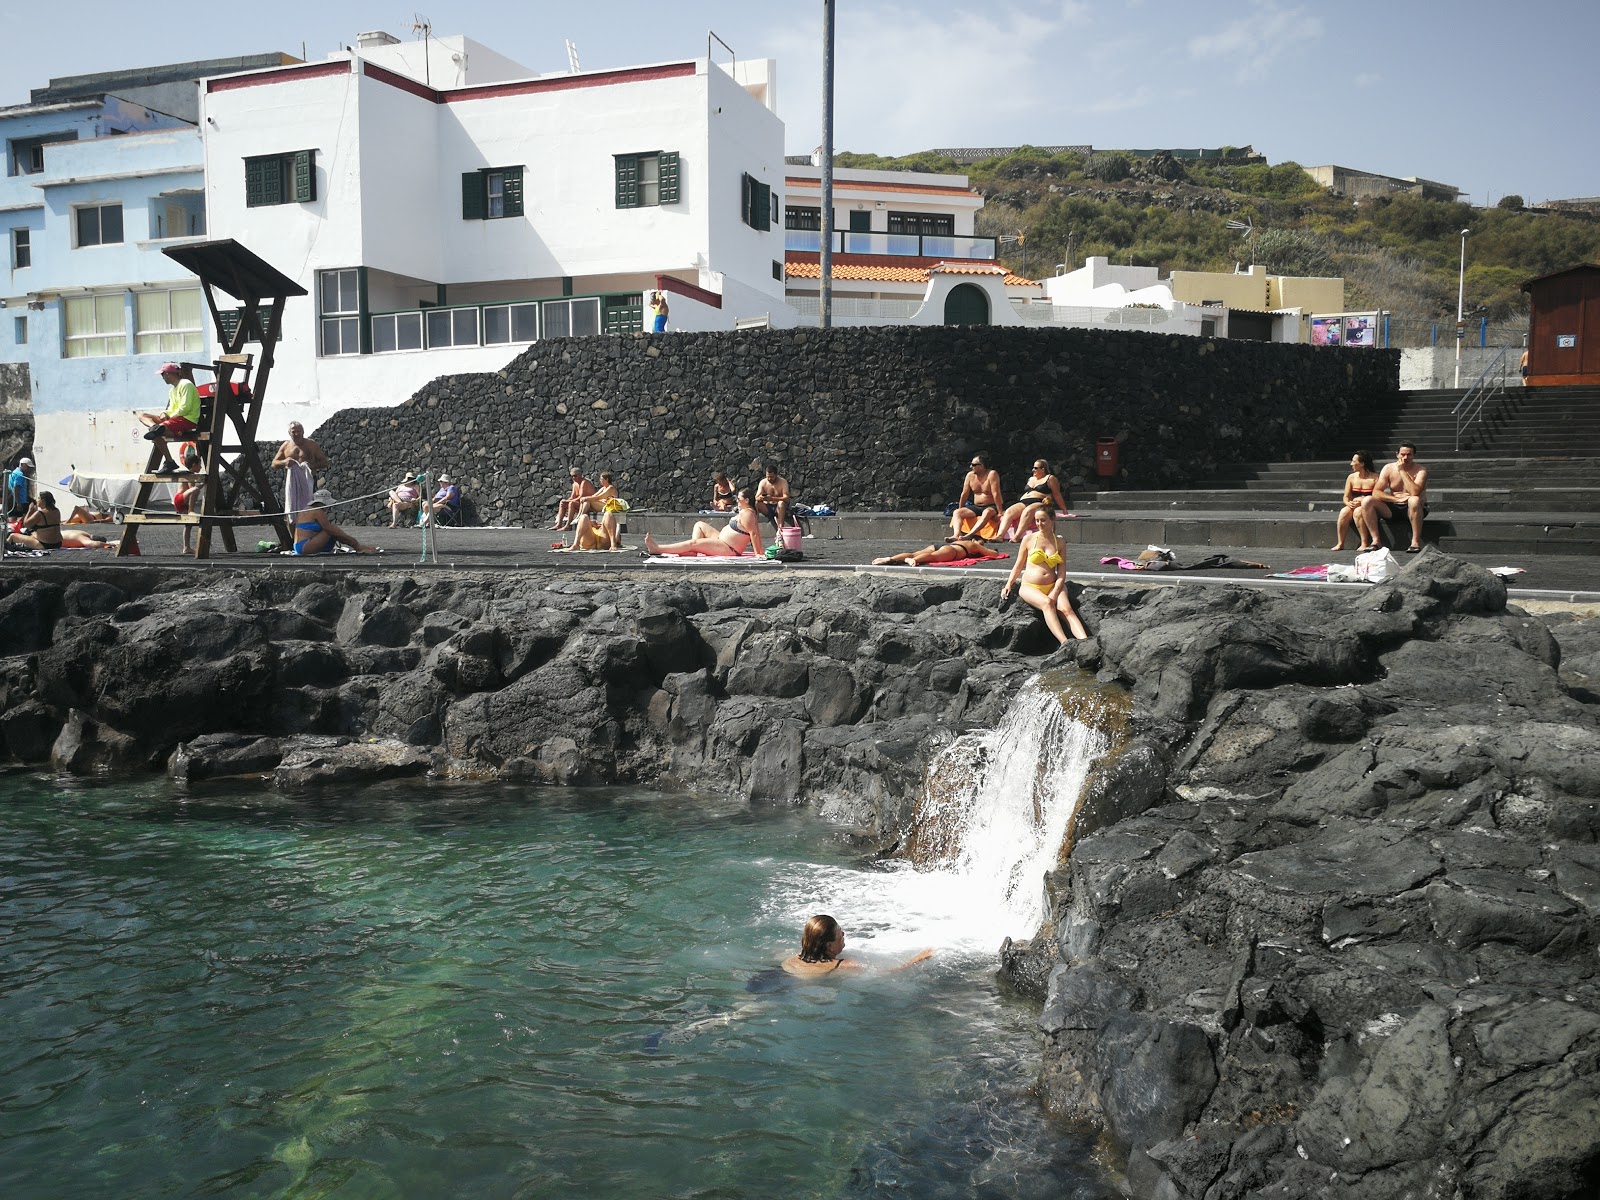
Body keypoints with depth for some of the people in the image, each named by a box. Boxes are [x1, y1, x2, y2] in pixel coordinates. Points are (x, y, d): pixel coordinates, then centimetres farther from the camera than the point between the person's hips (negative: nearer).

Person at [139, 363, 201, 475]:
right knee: (142, 415, -2)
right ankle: (155, 427, -29)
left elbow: (185, 408, -18)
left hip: (188, 419, -11)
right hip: (175, 418, 11)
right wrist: (165, 413, -1)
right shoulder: (172, 390, 24)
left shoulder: (186, 385, -8)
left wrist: (169, 417, -9)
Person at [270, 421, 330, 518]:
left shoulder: (311, 445, 6)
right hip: (291, 481, 2)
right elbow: (274, 464, 14)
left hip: (308, 481, -2)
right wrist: (284, 462, -8)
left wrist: (312, 465, -17)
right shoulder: (286, 446, 12)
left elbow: (325, 462, 3)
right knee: (291, 509, 0)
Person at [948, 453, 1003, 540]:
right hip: (976, 507, 6)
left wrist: (1000, 513, -23)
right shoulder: (970, 475, 2)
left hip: (992, 507, -6)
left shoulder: (992, 474, -14)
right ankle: (956, 535, -41)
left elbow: (996, 494, -20)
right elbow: (964, 494, 7)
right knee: (957, 512, -16)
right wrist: (960, 511, 10)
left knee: (987, 513, -40)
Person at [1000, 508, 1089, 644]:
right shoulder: (1029, 539, 7)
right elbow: (1018, 566, 13)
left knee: (1066, 609, -28)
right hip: (1030, 587, -2)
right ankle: (1065, 643, -47)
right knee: (1047, 603, -34)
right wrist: (1008, 585, -2)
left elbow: (1062, 574, 5)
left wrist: (1054, 594, -10)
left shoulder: (1059, 542, 10)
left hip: (1053, 586, 2)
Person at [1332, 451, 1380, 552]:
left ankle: (1365, 544, -31)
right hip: (1354, 506, 4)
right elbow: (1346, 497, 10)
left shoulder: (1374, 478, -5)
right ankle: (1340, 544, -25)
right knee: (1344, 511, -28)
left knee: (1357, 511, -36)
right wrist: (1349, 503, -13)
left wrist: (1362, 501, -24)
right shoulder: (1351, 477, 9)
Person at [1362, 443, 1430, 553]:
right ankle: (1376, 540, -18)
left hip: (1412, 509, -3)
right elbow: (1376, 492, -9)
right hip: (1393, 508, 3)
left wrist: (1402, 471, -21)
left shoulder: (1420, 470, -10)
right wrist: (1397, 499, -23)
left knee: (1414, 500, -38)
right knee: (1367, 501, -18)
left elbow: (1415, 492, -28)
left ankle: (1416, 542, -29)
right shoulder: (1388, 468, 0)